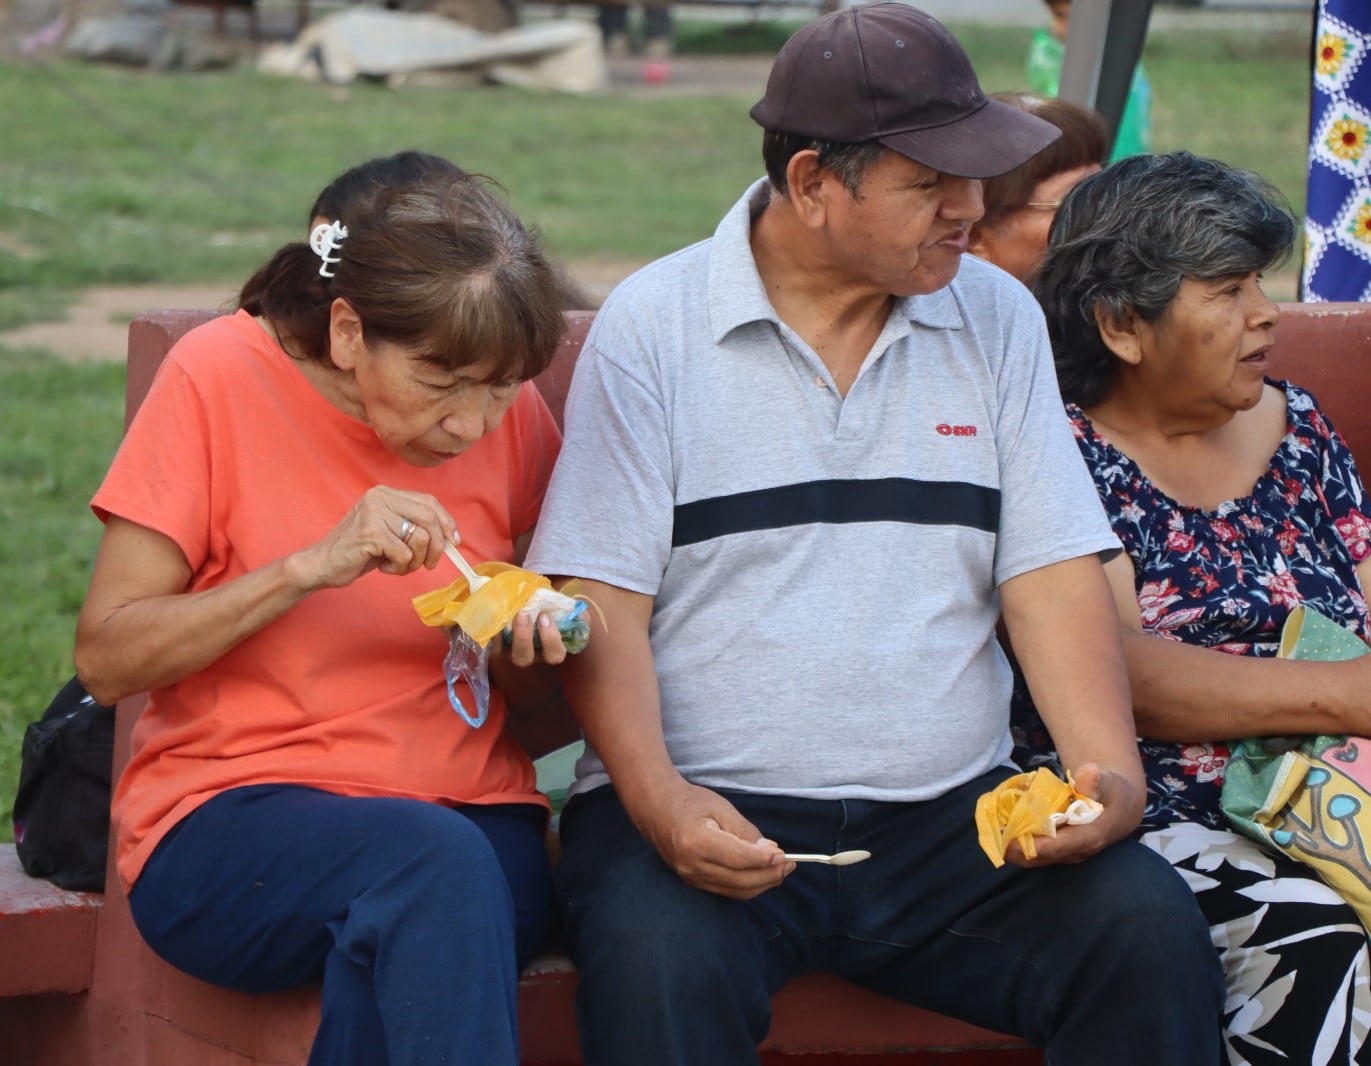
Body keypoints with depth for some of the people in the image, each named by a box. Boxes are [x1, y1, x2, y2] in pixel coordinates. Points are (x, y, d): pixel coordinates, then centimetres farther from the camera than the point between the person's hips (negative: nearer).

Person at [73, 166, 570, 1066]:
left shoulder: (513, 419, 6)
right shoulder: (218, 377, -3)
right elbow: (107, 658, -7)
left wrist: (520, 653, -7)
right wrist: (310, 567, -17)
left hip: (474, 822, 3)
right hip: (225, 822, -2)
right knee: (434, 864, -36)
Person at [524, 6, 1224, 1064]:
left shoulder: (998, 320, 10)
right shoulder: (652, 327, 0)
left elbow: (1052, 573, 7)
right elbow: (604, 602, -3)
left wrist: (1112, 770, -11)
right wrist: (657, 801, -20)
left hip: (952, 817, 4)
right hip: (715, 813, -3)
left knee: (1151, 929, -22)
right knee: (660, 963, -36)